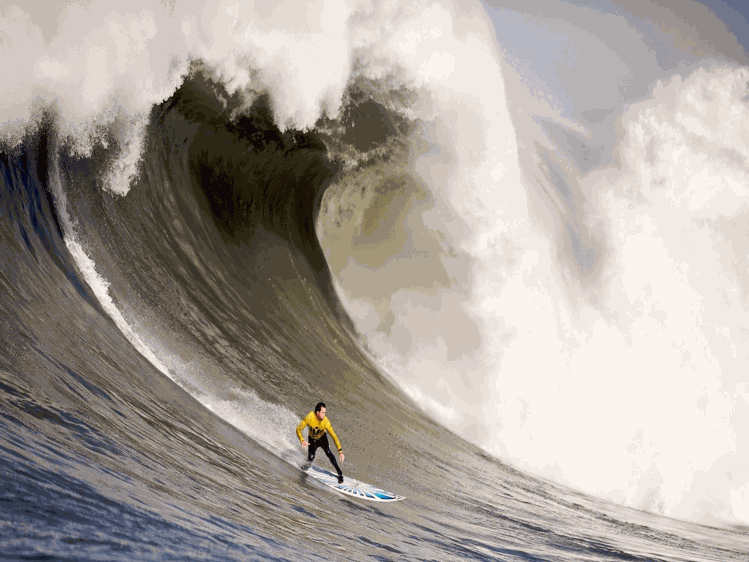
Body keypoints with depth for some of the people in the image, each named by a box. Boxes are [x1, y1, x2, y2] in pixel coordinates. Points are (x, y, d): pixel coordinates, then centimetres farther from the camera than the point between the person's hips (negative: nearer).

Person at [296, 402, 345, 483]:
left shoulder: (326, 421, -34)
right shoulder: (309, 418, -33)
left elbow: (334, 436, -32)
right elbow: (298, 429, -22)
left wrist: (340, 451, -38)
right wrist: (302, 440, -39)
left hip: (322, 438, -1)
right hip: (312, 439, 1)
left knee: (328, 452, -24)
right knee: (310, 459, -8)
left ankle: (340, 474, -14)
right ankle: (308, 464, 32)